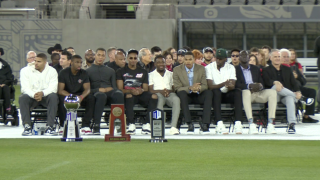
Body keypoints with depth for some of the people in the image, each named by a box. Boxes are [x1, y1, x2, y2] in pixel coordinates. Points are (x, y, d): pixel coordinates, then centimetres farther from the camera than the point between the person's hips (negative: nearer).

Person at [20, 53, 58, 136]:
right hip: (31, 96, 0)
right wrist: (33, 94, -33)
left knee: (53, 97, -33)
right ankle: (27, 126, -35)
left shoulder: (52, 71, 1)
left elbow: (53, 88, -11)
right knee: (22, 98, -33)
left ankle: (50, 126, -35)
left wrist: (42, 93, -32)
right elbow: (25, 88, -11)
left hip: (45, 96, 0)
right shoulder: (26, 70, 0)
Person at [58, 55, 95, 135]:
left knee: (91, 98, -28)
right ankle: (63, 126, -26)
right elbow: (60, 90, -17)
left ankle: (85, 125, -27)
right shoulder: (63, 73, -8)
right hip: (66, 94, -3)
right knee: (61, 99, -38)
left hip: (79, 95, 3)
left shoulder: (84, 73, 1)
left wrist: (81, 97, -32)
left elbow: (87, 89, -7)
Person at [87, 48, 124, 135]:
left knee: (119, 94, -36)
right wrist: (99, 90, -10)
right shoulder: (88, 71, 20)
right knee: (101, 95, -42)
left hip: (109, 93, 2)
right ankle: (96, 125, -45)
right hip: (96, 93, -2)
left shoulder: (111, 71, 30)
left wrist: (111, 89, -4)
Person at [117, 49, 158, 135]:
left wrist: (142, 90, -11)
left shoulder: (143, 72, 21)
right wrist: (131, 91, -18)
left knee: (154, 96, -29)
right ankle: (131, 125, -41)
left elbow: (146, 88, 15)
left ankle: (146, 124, -31)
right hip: (128, 93, -3)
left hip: (141, 95, 3)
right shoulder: (121, 71, 12)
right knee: (129, 96, -41)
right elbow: (120, 89, 1)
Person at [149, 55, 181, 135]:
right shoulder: (151, 75, 18)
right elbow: (151, 90, 6)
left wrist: (169, 91, -8)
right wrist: (161, 91, -13)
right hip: (158, 94, -2)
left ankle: (173, 127, -46)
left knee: (176, 99, -35)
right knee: (160, 99, -41)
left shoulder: (170, 74, 25)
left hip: (170, 93, 2)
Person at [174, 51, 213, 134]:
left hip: (198, 95, 2)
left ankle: (205, 124, -34)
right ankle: (190, 125, -38)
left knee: (209, 93, -29)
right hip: (186, 96, -2)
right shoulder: (177, 70, -2)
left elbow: (205, 86, -2)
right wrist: (190, 88, -27)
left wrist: (199, 88, -27)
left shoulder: (201, 68, 3)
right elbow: (177, 88, -9)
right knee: (181, 93, -36)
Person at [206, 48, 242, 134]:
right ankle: (219, 124, -46)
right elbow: (210, 86, -15)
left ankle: (238, 123, -37)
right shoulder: (209, 68, -3)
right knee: (216, 91, -36)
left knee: (238, 92, -27)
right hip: (215, 95, -3)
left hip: (227, 95, 3)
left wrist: (229, 86, -33)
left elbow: (233, 86, -7)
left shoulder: (231, 68, 6)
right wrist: (223, 84, -32)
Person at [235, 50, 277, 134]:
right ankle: (251, 125, -49)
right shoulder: (236, 70, 9)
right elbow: (237, 85, -6)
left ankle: (270, 124, -32)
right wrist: (249, 86, -20)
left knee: (272, 92, -23)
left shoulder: (256, 69, 24)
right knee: (246, 92, -40)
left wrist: (259, 86, -10)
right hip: (246, 93, -4)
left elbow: (262, 83, 15)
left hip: (258, 93, 4)